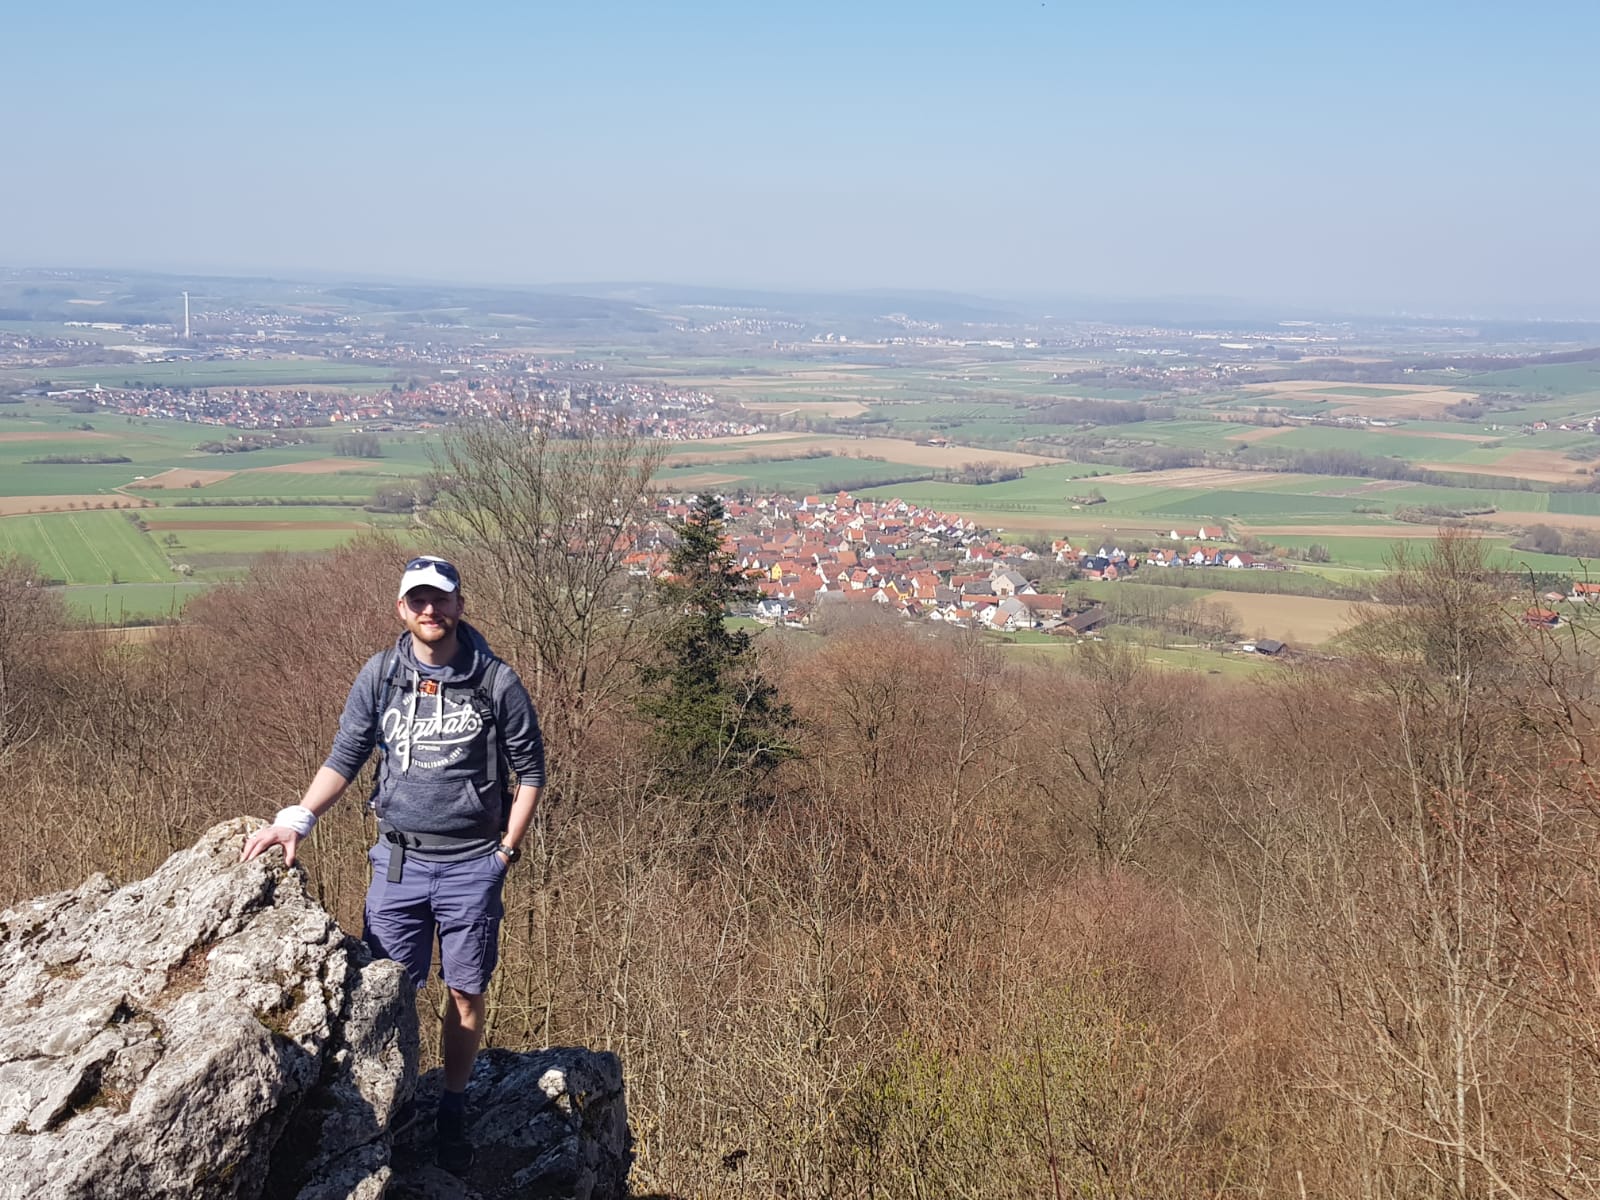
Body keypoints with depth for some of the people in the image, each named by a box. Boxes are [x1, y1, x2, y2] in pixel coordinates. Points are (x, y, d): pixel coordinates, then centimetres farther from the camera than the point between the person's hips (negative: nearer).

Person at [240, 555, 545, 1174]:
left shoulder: (496, 681, -8)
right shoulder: (379, 675, -1)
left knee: (465, 994, 9)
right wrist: (296, 819, -10)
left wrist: (506, 850, -3)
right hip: (397, 860, 2)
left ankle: (452, 1114, 26)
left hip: (471, 864, -2)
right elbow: (343, 759, 3)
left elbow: (530, 771, 0)